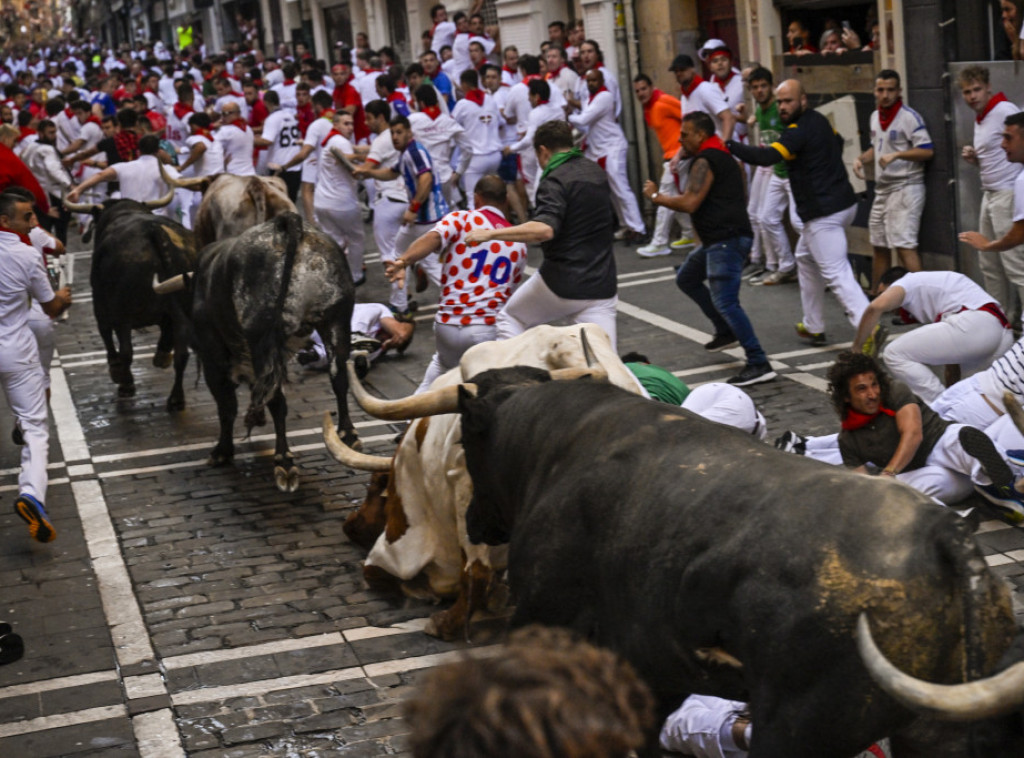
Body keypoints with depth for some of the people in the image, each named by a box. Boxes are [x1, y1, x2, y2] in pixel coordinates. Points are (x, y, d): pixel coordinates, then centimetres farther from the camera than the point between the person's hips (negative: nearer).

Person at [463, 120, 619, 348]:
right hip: (602, 285, 6)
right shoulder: (597, 173, 13)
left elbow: (544, 230, -29)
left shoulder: (555, 180, -12)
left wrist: (490, 234, -28)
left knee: (510, 320, 21)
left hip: (561, 283, -6)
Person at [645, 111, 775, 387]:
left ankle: (759, 364, -18)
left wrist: (655, 196, -6)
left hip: (726, 240, -11)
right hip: (721, 238, 11)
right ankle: (726, 331, 26)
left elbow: (689, 203, -20)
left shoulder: (704, 162, -12)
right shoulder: (722, 157, 20)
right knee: (686, 278, 25)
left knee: (725, 302, -16)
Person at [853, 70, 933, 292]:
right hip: (882, 189, 8)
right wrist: (861, 158, 8)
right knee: (880, 245, 15)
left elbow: (927, 151, -17)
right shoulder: (875, 116, 12)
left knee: (904, 244, -16)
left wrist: (896, 155, -24)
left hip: (905, 188, -8)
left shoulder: (909, 117, -13)